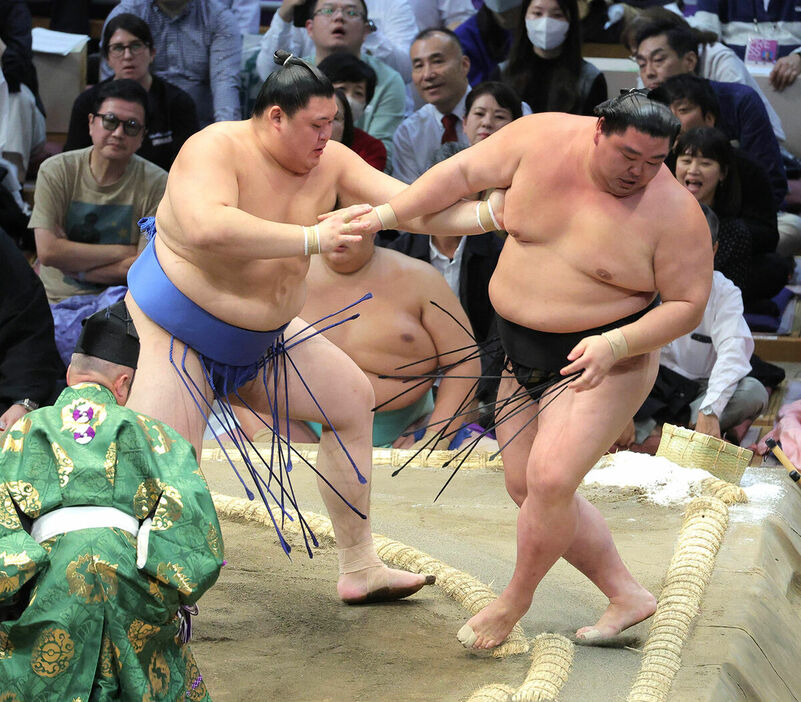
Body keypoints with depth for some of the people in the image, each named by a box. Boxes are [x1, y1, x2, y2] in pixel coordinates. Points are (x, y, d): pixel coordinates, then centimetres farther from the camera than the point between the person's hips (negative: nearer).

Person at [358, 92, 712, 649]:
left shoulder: (674, 213, -19)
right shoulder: (543, 139, -10)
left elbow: (688, 305, -14)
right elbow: (463, 172, 1)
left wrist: (615, 344, -27)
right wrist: (384, 215, -3)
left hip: (603, 362, -6)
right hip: (522, 353, 6)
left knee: (549, 481, -20)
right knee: (528, 490, 9)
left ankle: (517, 598, 7)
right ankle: (627, 595, 22)